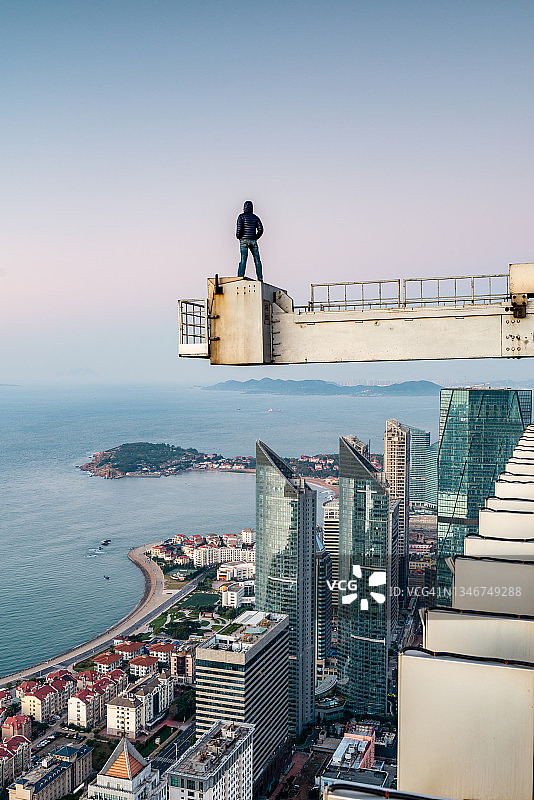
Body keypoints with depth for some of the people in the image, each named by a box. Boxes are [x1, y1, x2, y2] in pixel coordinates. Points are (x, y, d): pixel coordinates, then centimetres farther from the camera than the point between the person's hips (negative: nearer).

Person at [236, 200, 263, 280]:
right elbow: (260, 229, 2)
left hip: (244, 240, -3)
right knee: (257, 260, 8)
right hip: (253, 241, 3)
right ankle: (260, 278, 8)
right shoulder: (255, 217, 10)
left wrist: (238, 236, 4)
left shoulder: (241, 216, -1)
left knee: (243, 260, -7)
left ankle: (240, 277, -13)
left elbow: (239, 228, -12)